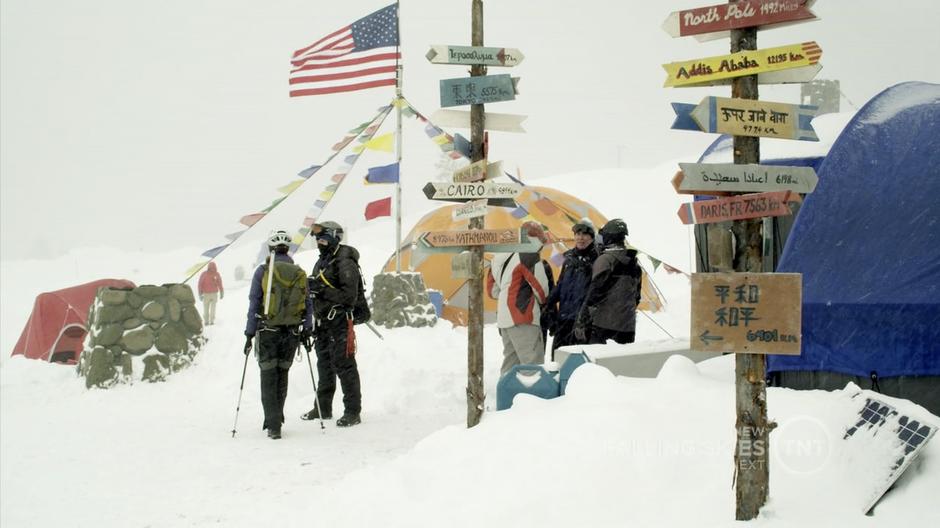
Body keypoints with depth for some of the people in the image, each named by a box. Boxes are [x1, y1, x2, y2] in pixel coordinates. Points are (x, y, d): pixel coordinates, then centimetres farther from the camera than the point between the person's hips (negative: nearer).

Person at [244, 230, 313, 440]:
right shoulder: (300, 274, 4)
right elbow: (307, 306, 6)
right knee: (282, 374, 17)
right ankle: (275, 418, 25)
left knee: (269, 377, 3)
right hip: (292, 333, 3)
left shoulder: (263, 271, -5)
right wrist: (307, 331, 16)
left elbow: (254, 304, -5)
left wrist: (249, 334, -1)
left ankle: (274, 426, -4)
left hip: (268, 331, -3)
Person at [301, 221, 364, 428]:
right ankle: (323, 407, 26)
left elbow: (349, 295, -19)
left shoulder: (345, 263, -11)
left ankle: (353, 412, -7)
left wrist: (322, 290, -23)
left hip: (339, 323, -9)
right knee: (324, 365, 16)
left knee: (344, 366, -9)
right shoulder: (321, 263, 18)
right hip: (322, 323, 9)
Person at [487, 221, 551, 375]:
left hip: (504, 318, 9)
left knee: (511, 361, 14)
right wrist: (542, 301, 15)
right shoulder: (529, 256, -10)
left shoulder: (500, 257, 16)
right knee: (533, 364, -11)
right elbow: (541, 288, -5)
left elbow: (492, 289, 20)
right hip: (523, 318, -9)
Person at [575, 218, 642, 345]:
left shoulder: (605, 259, -9)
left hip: (603, 322, -7)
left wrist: (581, 322, -12)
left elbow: (594, 293, -14)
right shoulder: (634, 264, 14)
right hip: (627, 325, 7)